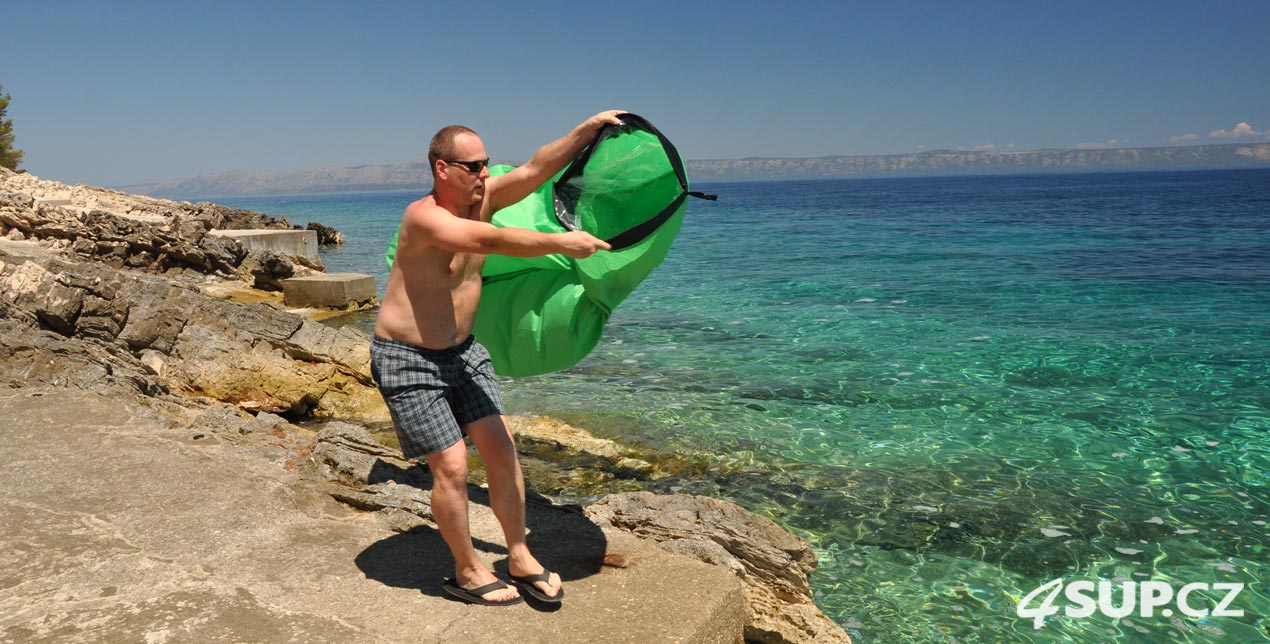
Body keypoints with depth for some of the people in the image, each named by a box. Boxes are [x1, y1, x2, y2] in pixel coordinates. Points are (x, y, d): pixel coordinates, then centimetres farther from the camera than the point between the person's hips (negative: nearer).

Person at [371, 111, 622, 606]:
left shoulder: (481, 199, 0)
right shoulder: (423, 216, -24)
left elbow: (536, 169, -2)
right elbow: (491, 240, -38)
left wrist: (589, 128, -8)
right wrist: (560, 243, -36)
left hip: (460, 351, 8)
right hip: (408, 360, -7)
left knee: (500, 448, 4)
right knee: (451, 465, -5)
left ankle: (520, 558, 18)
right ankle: (468, 573, 15)